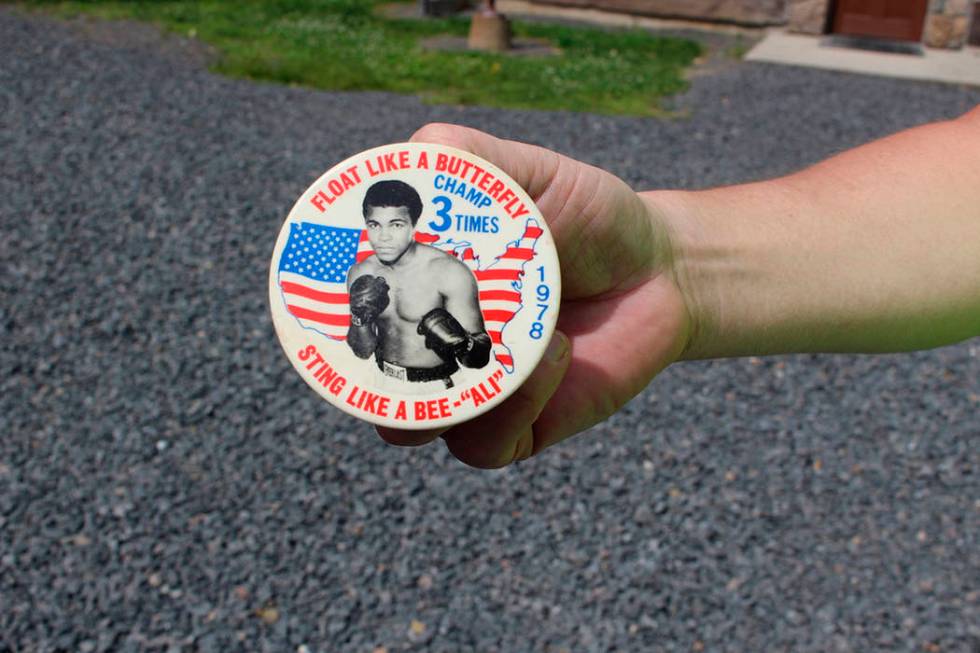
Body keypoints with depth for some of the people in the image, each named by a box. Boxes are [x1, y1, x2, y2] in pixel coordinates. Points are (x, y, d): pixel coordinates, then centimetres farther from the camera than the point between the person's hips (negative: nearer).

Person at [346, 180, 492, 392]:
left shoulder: (449, 273, -14)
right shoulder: (361, 273, 4)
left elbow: (481, 356, -11)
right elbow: (362, 352, 10)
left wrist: (459, 343, -31)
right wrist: (360, 318, -8)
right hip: (381, 383, 3)